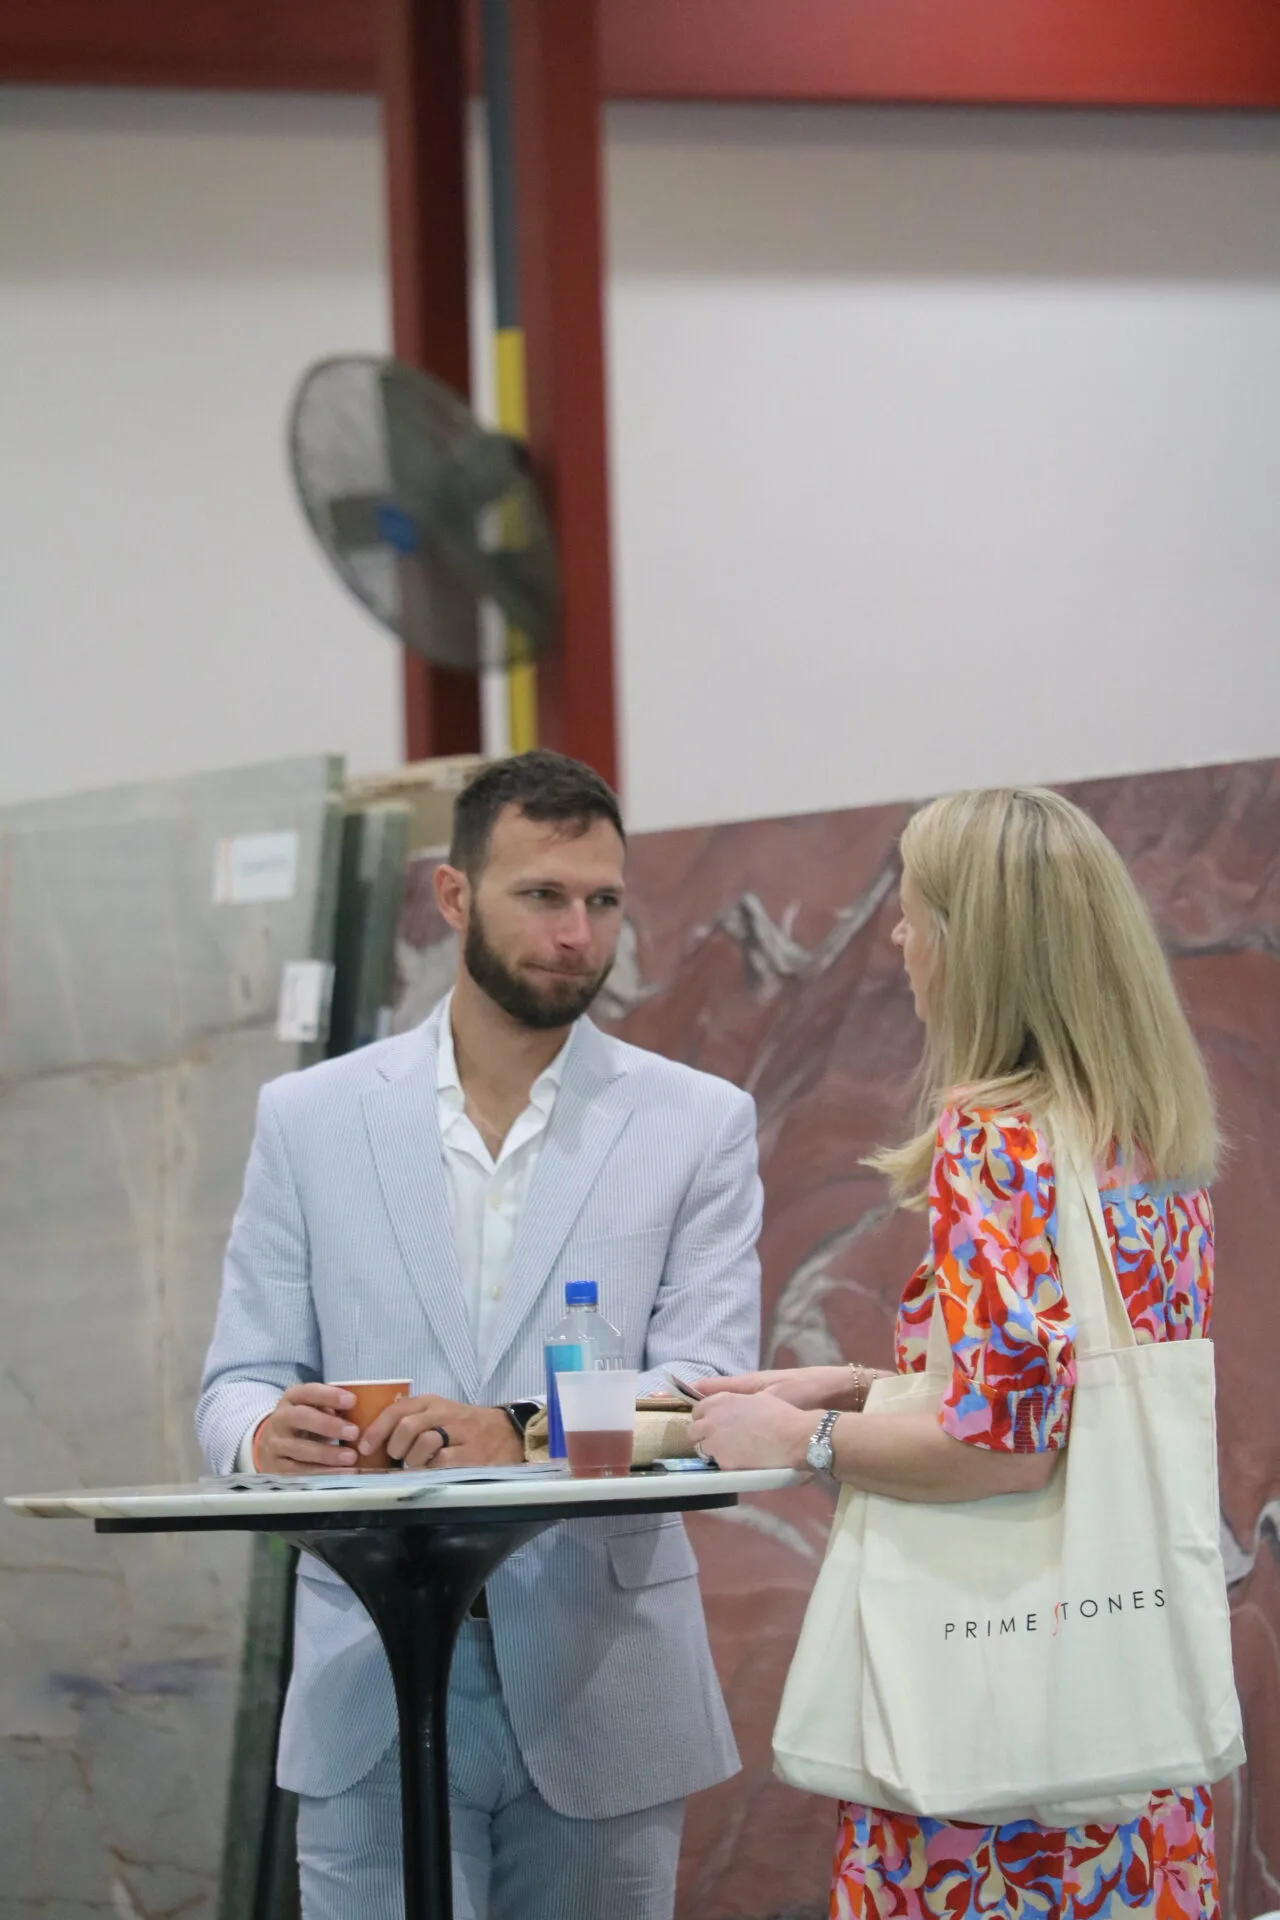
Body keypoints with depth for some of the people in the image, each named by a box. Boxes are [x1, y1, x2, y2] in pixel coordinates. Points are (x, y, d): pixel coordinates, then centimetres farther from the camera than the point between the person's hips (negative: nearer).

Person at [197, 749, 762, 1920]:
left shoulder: (696, 1124, 5)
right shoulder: (309, 1120, 8)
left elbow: (708, 1388, -6)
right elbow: (240, 1379, 6)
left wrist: (524, 1435, -25)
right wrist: (265, 1434, -19)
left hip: (601, 1683, 0)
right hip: (374, 1681, 0)